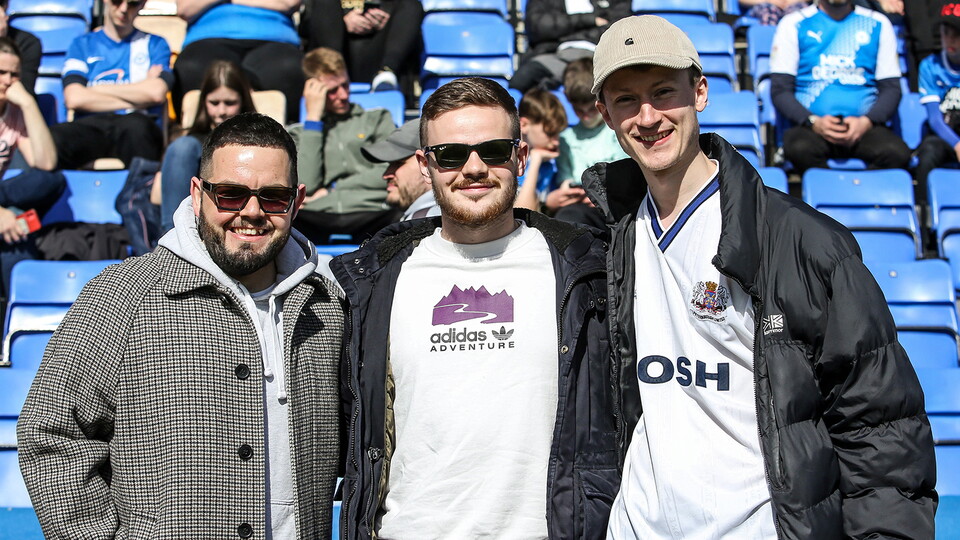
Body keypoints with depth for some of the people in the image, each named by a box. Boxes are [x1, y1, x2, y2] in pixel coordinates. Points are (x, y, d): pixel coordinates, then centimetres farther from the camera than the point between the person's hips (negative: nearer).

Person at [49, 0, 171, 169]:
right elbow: (74, 98, 3)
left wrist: (97, 89, 8)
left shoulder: (154, 44, 21)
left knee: (137, 126, -39)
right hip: (89, 127, 1)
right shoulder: (82, 44, 21)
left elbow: (156, 92, 0)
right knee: (53, 138, -34)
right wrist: (136, 100, 3)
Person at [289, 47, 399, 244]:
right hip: (315, 218, 0)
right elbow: (306, 185, 4)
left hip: (370, 214, 0)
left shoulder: (377, 118, 25)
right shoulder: (299, 133, 24)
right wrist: (313, 117, 11)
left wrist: (331, 189, 7)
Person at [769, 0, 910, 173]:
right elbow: (779, 89, 4)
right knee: (800, 149, -37)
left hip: (863, 126, 2)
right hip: (810, 124, -1)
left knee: (897, 153, -31)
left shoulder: (878, 24, 16)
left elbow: (891, 87, 12)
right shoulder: (793, 24, 10)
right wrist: (813, 122, -14)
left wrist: (866, 121, -9)